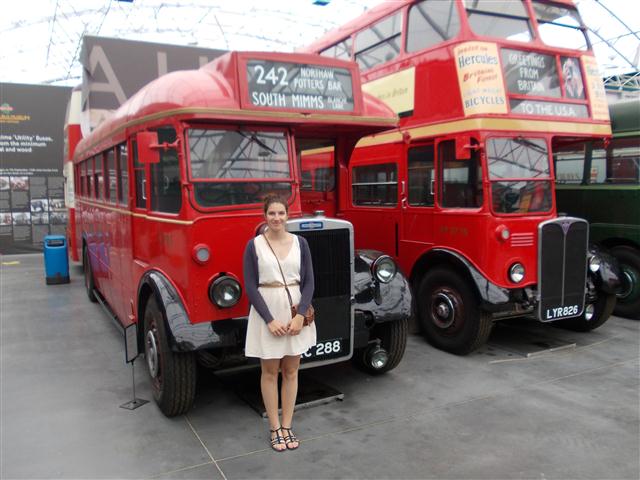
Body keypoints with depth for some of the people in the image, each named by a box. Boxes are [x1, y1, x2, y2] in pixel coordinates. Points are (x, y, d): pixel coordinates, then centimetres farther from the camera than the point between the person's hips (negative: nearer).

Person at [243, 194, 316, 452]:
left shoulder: (300, 242, 1)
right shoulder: (254, 245, -5)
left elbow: (308, 282, 1)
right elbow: (250, 287, -8)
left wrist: (300, 315, -11)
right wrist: (270, 319, -15)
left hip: (295, 311, 2)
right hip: (266, 312, -2)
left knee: (291, 371, 11)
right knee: (270, 372, 9)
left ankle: (287, 426, 24)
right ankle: (275, 428, 22)